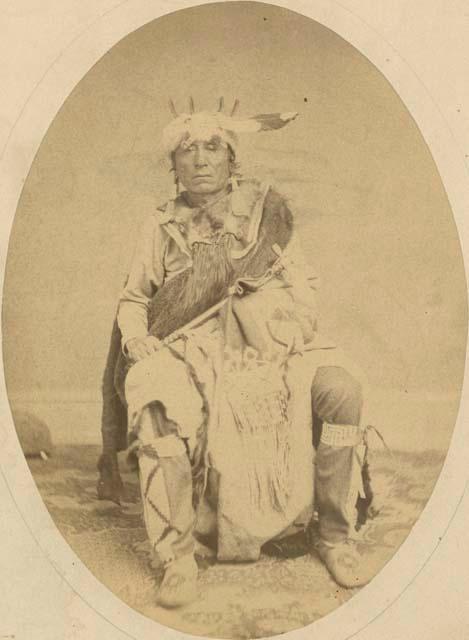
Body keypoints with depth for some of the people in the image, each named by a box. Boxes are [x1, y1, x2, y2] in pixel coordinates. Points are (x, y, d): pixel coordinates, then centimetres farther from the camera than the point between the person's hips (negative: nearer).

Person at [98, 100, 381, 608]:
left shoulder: (267, 209, 13)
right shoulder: (161, 228, 13)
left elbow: (304, 285, 14)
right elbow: (133, 299, 19)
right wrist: (136, 339, -3)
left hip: (272, 344, 0)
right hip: (193, 352, 0)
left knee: (340, 387, -28)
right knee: (152, 394, -34)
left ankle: (335, 534, -8)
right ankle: (177, 556, -21)